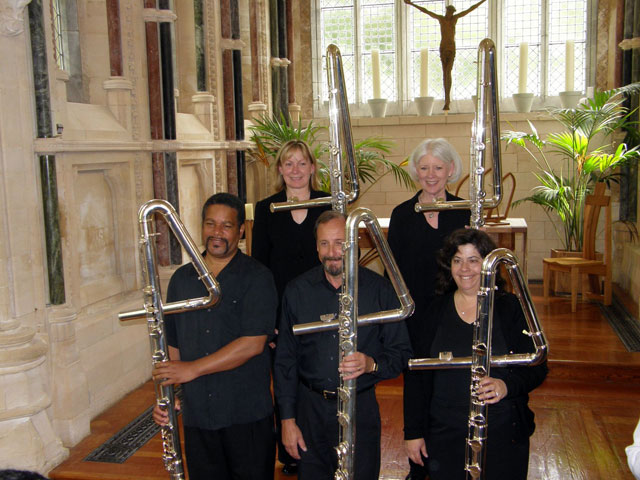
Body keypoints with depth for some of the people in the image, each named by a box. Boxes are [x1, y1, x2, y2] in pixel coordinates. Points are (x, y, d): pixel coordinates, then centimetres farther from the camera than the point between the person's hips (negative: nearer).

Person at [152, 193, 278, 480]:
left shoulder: (257, 277, -8)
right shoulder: (181, 279, 9)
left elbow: (253, 343, -17)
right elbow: (172, 343, 13)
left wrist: (192, 369, -16)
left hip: (247, 415, -4)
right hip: (196, 414, 4)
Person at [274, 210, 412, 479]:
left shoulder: (379, 290, -4)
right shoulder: (297, 291, 1)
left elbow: (402, 352, -2)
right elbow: (285, 359, 4)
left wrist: (371, 364, -23)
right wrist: (287, 419, 1)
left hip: (361, 408, -1)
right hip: (310, 409, 2)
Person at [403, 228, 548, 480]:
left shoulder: (512, 308, -2)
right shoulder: (433, 311, 2)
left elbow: (537, 367, -3)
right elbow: (415, 376, 3)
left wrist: (507, 385, -23)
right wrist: (413, 431, 1)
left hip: (504, 436, -1)